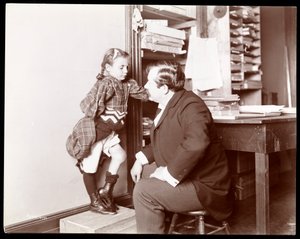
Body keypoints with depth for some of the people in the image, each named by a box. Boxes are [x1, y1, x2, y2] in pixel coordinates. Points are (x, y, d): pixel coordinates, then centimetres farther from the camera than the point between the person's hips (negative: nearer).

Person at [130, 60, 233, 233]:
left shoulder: (190, 105, -20)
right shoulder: (167, 105, 10)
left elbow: (195, 143, -37)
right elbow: (162, 142, 19)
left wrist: (170, 173, -29)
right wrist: (141, 159, 5)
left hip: (204, 186, -10)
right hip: (180, 176, 10)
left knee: (143, 191, -20)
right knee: (141, 174, 15)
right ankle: (162, 224, 27)